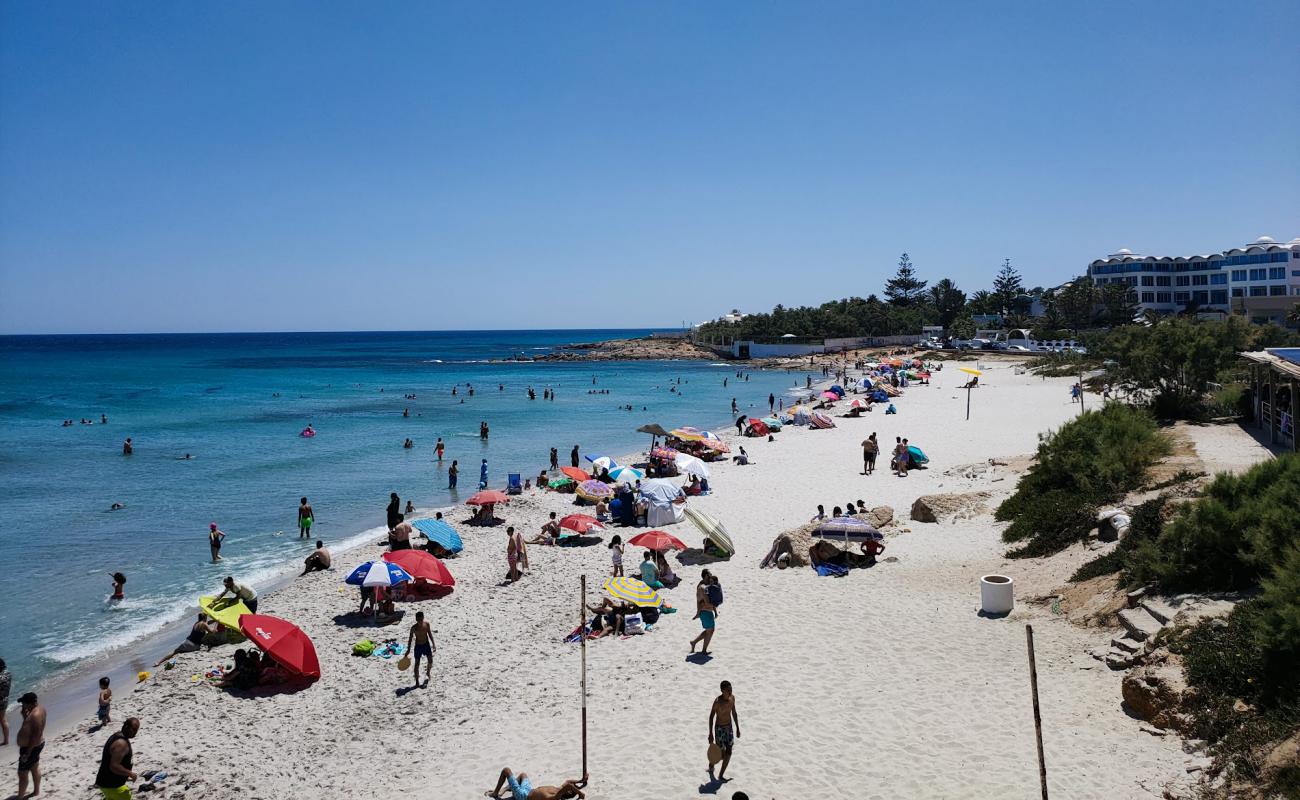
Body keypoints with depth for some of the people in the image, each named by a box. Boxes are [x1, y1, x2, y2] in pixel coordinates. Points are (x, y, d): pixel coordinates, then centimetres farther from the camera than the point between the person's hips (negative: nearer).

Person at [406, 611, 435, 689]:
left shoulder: (427, 624, -8)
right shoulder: (414, 628, -14)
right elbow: (410, 638, -5)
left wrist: (433, 644, 7)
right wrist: (408, 650, -4)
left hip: (426, 644, 2)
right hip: (418, 646, -2)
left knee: (430, 661, -6)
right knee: (417, 663, 3)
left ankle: (427, 673, 25)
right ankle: (417, 682, 15)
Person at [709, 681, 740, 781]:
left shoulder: (732, 698, -5)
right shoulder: (717, 701, -23)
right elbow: (711, 717, -16)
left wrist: (737, 728, 13)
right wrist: (710, 734, -17)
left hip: (729, 728, 6)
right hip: (719, 728, -5)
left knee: (728, 753, 4)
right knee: (721, 754, 2)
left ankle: (721, 775, 18)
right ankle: (712, 763, 33)